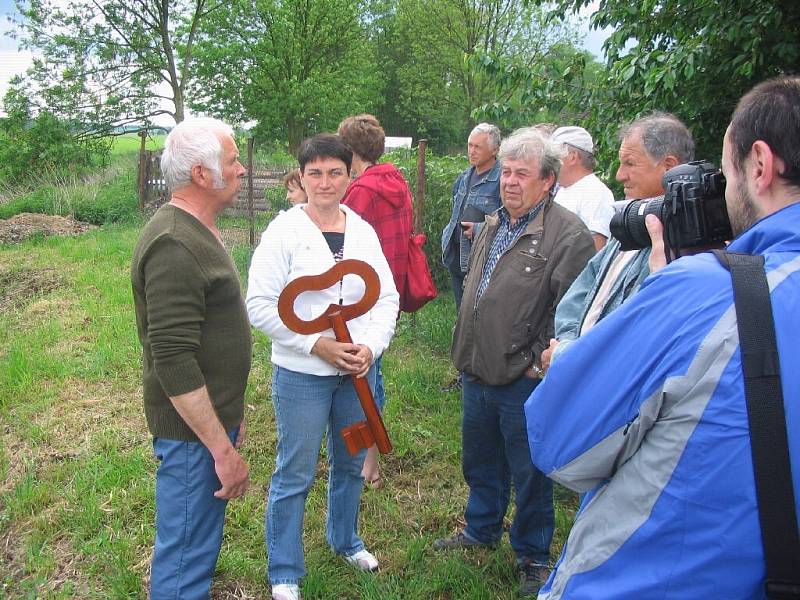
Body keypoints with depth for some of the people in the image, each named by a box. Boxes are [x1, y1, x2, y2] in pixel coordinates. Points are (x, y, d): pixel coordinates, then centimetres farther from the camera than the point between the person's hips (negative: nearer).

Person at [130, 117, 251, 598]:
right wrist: (223, 449, -23)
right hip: (193, 430, -10)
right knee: (187, 558, 4)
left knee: (202, 540, 23)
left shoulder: (198, 231, 11)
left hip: (213, 416, 10)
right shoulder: (174, 246, -22)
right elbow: (173, 362, -26)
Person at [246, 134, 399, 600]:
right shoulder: (284, 230, -10)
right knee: (295, 476, 6)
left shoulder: (363, 231, 3)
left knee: (351, 464, 20)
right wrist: (317, 345, -19)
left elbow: (388, 298, 4)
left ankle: (345, 540, 46)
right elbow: (261, 306, -13)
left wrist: (371, 347, -12)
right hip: (301, 374, -4)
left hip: (358, 371, 5)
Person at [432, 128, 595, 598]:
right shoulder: (494, 225, 10)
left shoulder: (569, 234, -16)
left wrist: (540, 364, -18)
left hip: (524, 382, -7)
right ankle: (481, 530, 46)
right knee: (481, 461, 24)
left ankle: (534, 558, 30)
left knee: (529, 474, 10)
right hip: (477, 372, 8)